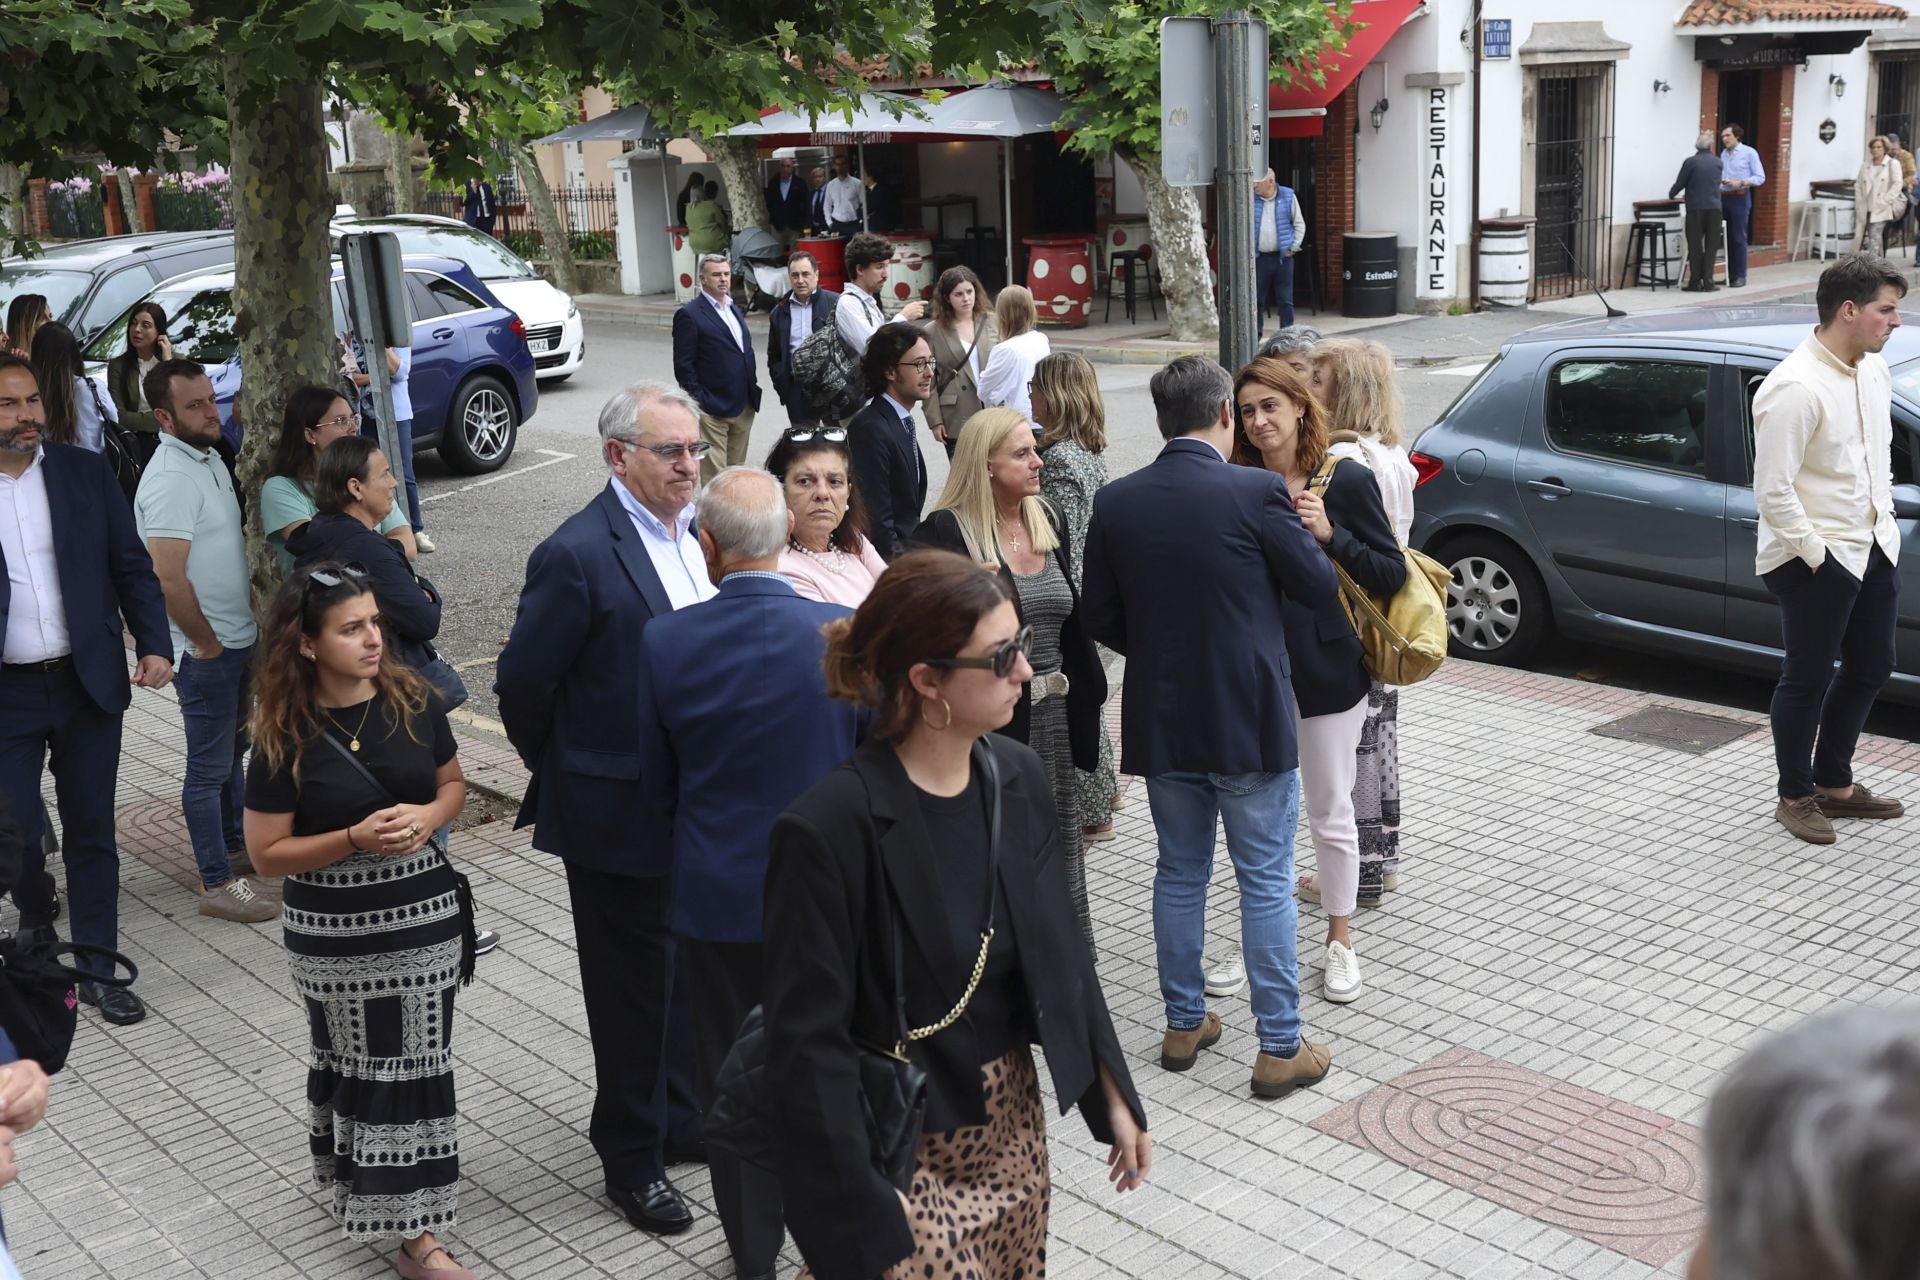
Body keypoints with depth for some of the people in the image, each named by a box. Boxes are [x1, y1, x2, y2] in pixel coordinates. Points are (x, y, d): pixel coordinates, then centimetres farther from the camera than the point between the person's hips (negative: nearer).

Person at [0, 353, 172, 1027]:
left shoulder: (86, 472, 1)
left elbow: (133, 567, 4)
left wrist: (154, 645, -7)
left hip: (88, 683, 2)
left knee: (91, 831, 9)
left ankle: (97, 967, 20)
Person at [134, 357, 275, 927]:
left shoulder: (209, 458, 8)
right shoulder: (170, 479, -22)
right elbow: (167, 578, -28)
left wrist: (253, 602, 13)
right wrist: (205, 642, -18)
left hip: (238, 637, 9)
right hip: (205, 649, -9)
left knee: (233, 748, 23)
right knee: (210, 764, 0)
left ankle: (235, 840, 40)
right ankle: (218, 884, 8)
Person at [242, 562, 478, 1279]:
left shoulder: (413, 702, -4)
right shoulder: (284, 737, -13)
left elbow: (453, 782, 11)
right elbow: (267, 854, -9)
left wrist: (429, 817, -12)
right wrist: (355, 838, -22)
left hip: (425, 913, 3)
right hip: (335, 934, -2)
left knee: (416, 1063, 8)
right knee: (353, 1063, 12)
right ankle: (352, 1182, 33)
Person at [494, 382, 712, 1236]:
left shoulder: (696, 531, 2)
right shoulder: (577, 555, -20)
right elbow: (522, 687, -14)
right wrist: (565, 778, -1)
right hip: (621, 815, -7)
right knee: (632, 989, 9)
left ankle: (682, 1120, 41)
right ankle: (632, 1160, 27)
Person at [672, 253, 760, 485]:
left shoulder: (735, 310, 17)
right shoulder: (689, 314, -8)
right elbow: (683, 365, -10)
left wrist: (752, 387, 12)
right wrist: (699, 402, -14)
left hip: (743, 407, 7)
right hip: (712, 410, -7)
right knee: (714, 476, -4)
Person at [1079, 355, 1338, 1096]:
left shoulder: (1116, 503, -3)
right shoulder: (1257, 493, -14)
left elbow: (1099, 618, 3)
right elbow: (1319, 588, -5)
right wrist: (1305, 529, 14)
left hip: (1162, 721, 4)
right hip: (1251, 723, -3)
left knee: (1180, 874, 17)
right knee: (1266, 883, 6)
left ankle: (1184, 1024, 28)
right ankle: (1280, 1047, 12)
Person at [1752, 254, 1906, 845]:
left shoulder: (1874, 369, 5)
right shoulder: (1796, 389, -23)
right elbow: (1772, 492, -23)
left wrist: (1884, 515, 14)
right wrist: (1813, 552, -18)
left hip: (1873, 547, 9)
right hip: (1817, 559, -9)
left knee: (1870, 669, 18)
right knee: (1808, 680, 4)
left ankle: (1834, 782, 34)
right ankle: (1796, 797, 20)